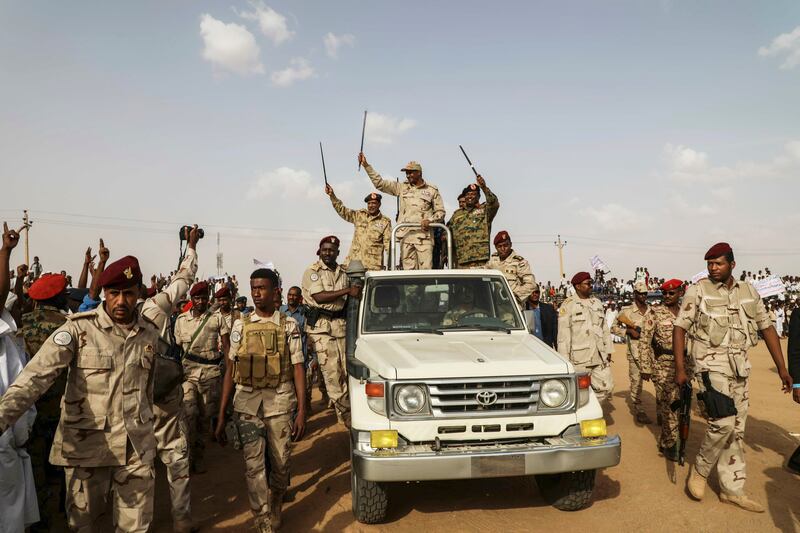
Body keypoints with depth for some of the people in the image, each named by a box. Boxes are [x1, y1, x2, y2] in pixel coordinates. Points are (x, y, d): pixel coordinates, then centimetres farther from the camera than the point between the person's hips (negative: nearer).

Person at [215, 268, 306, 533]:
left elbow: (298, 369, 1)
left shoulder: (289, 325, 2)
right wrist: (221, 416, 2)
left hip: (280, 403, 0)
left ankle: (274, 512, 35)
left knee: (280, 464, 9)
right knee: (254, 466, -2)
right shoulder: (240, 325, 5)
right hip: (247, 404, 1)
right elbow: (230, 371, 5)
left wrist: (301, 412, -6)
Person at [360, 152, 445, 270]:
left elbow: (440, 212, 11)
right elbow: (379, 183, 14)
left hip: (424, 235, -2)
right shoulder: (401, 188, 16)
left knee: (426, 269, -9)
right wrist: (366, 165, 9)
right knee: (408, 269, -1)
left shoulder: (432, 190, 10)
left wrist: (430, 220, -8)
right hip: (406, 234, 2)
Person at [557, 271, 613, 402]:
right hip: (580, 359, -5)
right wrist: (564, 359, -10)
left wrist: (608, 350, 13)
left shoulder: (597, 303, 13)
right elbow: (563, 334, -8)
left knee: (606, 387, 4)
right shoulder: (568, 305, -6)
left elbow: (605, 329, 18)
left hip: (600, 357, 6)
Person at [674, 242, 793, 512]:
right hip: (711, 363, -5)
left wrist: (782, 367, 7)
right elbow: (680, 328, -7)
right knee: (723, 422, -17)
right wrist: (679, 368, -13)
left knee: (736, 429, 9)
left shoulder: (749, 292, 8)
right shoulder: (697, 291, -6)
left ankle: (731, 489, 19)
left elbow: (766, 328, 12)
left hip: (740, 365, 5)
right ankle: (700, 470, 6)